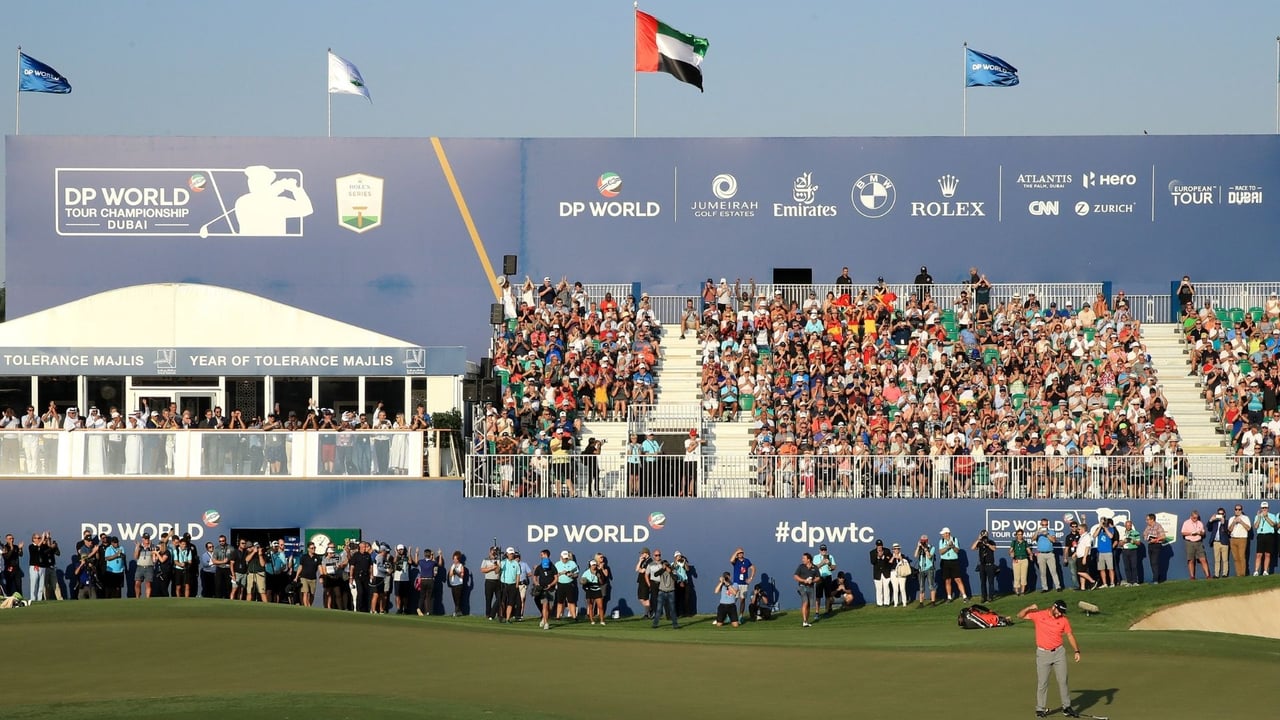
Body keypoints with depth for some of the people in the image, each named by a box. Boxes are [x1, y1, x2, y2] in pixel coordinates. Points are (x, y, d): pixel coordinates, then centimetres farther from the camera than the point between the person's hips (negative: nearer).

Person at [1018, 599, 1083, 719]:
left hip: (1059, 652, 2)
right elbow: (1020, 615, 1)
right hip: (1043, 654, -2)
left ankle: (1067, 707, 11)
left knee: (1063, 680, 3)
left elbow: (1070, 635, 4)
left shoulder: (1064, 620, -1)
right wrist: (1030, 608, -17)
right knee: (1042, 682, -1)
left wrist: (1076, 651, -5)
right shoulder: (1038, 615, -4)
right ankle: (1040, 709, 6)